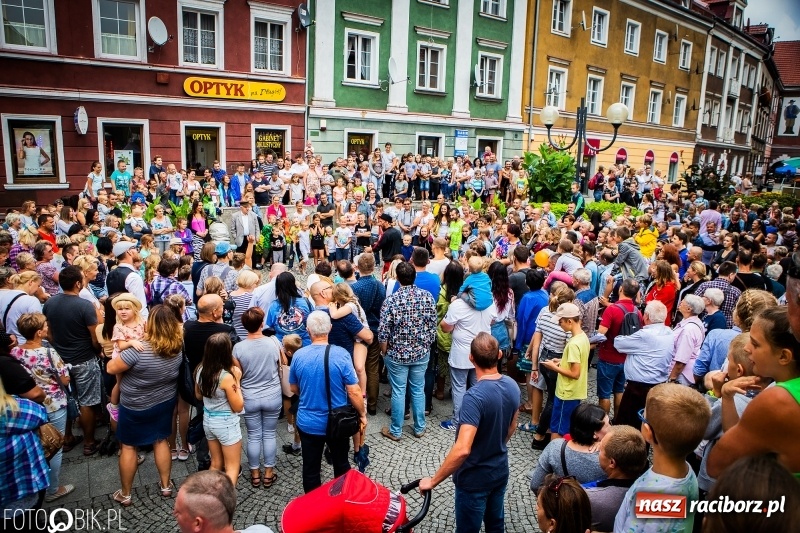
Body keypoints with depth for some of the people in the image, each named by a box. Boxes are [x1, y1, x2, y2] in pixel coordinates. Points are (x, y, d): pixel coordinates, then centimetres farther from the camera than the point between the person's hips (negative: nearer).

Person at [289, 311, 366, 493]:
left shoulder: (298, 355, -11)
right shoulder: (341, 355, -19)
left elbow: (294, 388, 5)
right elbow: (354, 391, -15)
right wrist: (362, 414, 0)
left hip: (308, 423, 1)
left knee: (311, 469, 16)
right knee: (341, 465, 21)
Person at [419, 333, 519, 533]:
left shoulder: (475, 396, -32)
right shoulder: (512, 386, -8)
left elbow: (462, 449, -37)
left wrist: (433, 481, -27)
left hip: (475, 478, -7)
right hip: (500, 471, 7)